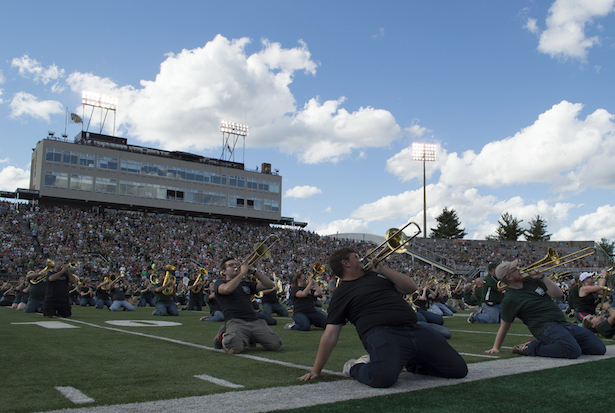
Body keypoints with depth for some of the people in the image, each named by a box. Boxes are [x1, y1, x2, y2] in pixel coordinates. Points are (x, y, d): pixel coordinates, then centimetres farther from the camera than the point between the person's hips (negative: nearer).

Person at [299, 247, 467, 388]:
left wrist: (383, 270, 10)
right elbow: (330, 335, 4)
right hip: (382, 334, -6)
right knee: (383, 377, -38)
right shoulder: (341, 294, 10)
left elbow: (410, 287, 19)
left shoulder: (376, 274, 27)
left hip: (414, 330, 6)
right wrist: (315, 371, -1)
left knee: (459, 370, 1)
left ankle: (409, 361, 20)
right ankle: (355, 367, -3)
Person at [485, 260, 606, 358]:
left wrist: (542, 277, -2)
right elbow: (504, 326, -4)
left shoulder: (531, 280, 13)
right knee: (573, 351, -33)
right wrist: (496, 348, -5)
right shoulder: (509, 299, -8)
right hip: (546, 327, -8)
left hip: (564, 323, 8)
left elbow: (558, 293, 10)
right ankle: (531, 348, -13)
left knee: (600, 349, 3)